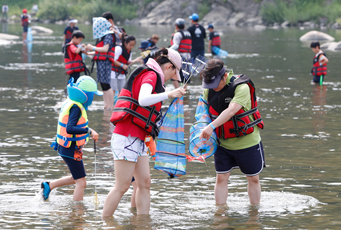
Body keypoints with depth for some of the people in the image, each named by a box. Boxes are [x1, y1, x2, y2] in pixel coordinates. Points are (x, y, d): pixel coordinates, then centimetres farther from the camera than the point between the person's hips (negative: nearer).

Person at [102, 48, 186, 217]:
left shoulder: (148, 75, 21)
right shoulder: (151, 75, -9)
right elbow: (143, 100, -29)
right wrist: (169, 94, -39)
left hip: (137, 140, 10)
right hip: (127, 138, -10)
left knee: (144, 183, 6)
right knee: (122, 186, -8)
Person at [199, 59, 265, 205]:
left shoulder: (241, 87, -24)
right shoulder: (208, 90, -5)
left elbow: (231, 110, -37)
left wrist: (212, 126, -47)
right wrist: (202, 130, -12)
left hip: (247, 142, -4)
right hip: (223, 143, 4)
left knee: (253, 179, 9)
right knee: (221, 178, 0)